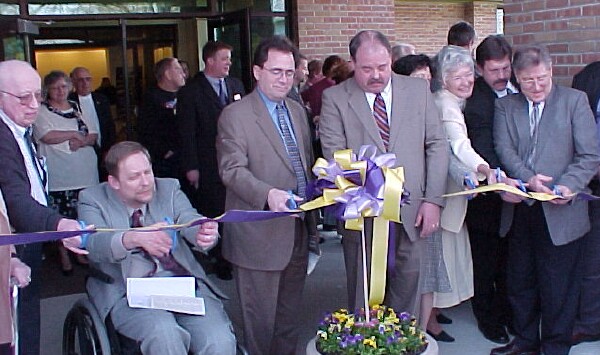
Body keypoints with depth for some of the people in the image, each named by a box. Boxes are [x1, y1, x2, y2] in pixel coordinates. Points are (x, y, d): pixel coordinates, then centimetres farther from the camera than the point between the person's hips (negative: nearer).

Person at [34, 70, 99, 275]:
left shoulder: (78, 108, 12)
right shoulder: (41, 112, -2)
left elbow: (94, 136, 9)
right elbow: (47, 136, -18)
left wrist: (81, 141, -12)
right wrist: (74, 134, -11)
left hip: (85, 173, 4)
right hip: (58, 176, -4)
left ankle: (81, 251, 23)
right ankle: (64, 256, 15)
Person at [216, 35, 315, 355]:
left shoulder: (297, 111, 14)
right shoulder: (235, 115, -9)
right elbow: (232, 170, -17)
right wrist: (268, 194, -33)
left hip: (297, 231, 7)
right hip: (260, 235, -7)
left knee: (290, 315, 19)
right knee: (261, 319, 5)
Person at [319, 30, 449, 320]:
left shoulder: (418, 90, 6)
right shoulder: (334, 99, -1)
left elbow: (437, 145, 6)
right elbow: (334, 157, -6)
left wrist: (433, 200, -2)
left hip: (411, 212, 2)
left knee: (407, 288, 10)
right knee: (364, 294, 8)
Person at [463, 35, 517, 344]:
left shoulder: (520, 91, 6)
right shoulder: (472, 99, -14)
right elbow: (482, 149, -24)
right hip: (486, 192, -5)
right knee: (485, 259, 10)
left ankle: (507, 312, 35)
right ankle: (488, 318, 26)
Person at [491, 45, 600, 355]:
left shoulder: (575, 100, -1)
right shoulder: (505, 106, 8)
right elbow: (504, 149, -4)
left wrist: (567, 186, -21)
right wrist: (529, 178, -21)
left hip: (559, 212, -3)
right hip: (520, 210, 4)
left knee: (557, 286, 6)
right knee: (519, 280, 16)